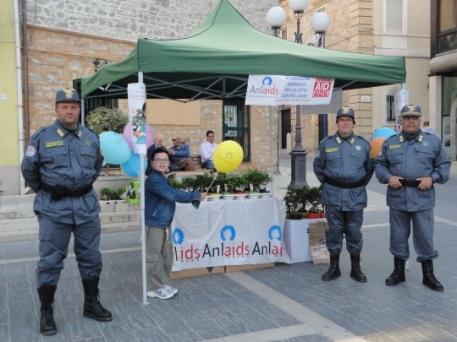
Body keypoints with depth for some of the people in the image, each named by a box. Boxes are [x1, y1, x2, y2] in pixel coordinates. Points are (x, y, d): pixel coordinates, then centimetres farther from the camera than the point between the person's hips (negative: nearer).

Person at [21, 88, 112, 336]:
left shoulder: (91, 137, 6)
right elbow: (28, 169, 5)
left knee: (91, 258, 11)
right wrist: (45, 192, 12)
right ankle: (46, 312, 15)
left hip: (86, 205, 4)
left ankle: (91, 304, 26)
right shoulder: (42, 137, -5)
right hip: (53, 207, -3)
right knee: (50, 262, 2)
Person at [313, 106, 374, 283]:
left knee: (354, 232, 6)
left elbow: (370, 167, 15)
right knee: (334, 231, 5)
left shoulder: (363, 144, 5)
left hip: (356, 196, 0)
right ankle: (334, 267, 16)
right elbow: (318, 166, 12)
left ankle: (356, 268, 17)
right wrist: (326, 184, 6)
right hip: (333, 196, 0)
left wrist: (361, 184, 8)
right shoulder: (326, 143, 3)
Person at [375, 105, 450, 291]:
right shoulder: (390, 143, 9)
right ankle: (398, 272, 25)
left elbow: (444, 165, 6)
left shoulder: (433, 141, 5)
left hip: (423, 198, -2)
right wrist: (388, 177, -7)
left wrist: (432, 178, -11)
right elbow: (379, 165, 11)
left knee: (425, 237, 2)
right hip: (397, 198, 2)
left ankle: (428, 275, 17)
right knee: (398, 236, 11)